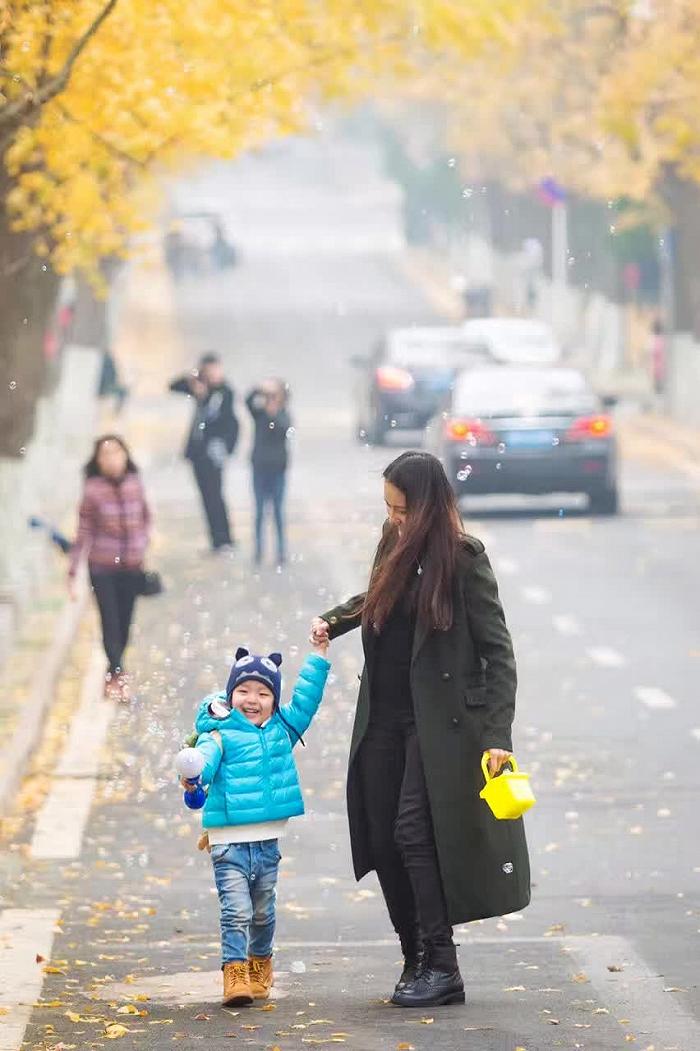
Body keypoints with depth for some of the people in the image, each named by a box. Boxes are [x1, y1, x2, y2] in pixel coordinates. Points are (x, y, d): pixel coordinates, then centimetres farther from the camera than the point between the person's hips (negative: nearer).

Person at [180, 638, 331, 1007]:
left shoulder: (281, 730, 11)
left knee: (262, 912, 18)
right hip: (229, 843, -5)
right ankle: (235, 974, -13)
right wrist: (193, 773, -47)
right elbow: (207, 756, -24)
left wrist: (318, 655, 17)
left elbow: (305, 699, 18)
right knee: (236, 911, -12)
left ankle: (260, 965, 36)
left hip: (267, 842, 5)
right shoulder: (221, 735, -6)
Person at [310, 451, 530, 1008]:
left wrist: (497, 734, -16)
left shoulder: (464, 558, -11)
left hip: (439, 723, -7)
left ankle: (441, 967, -9)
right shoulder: (395, 547, 9)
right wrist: (333, 620, 13)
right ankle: (416, 961, 14)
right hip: (384, 721, 7)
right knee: (383, 840, 4)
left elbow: (498, 651, -10)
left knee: (414, 833, -15)